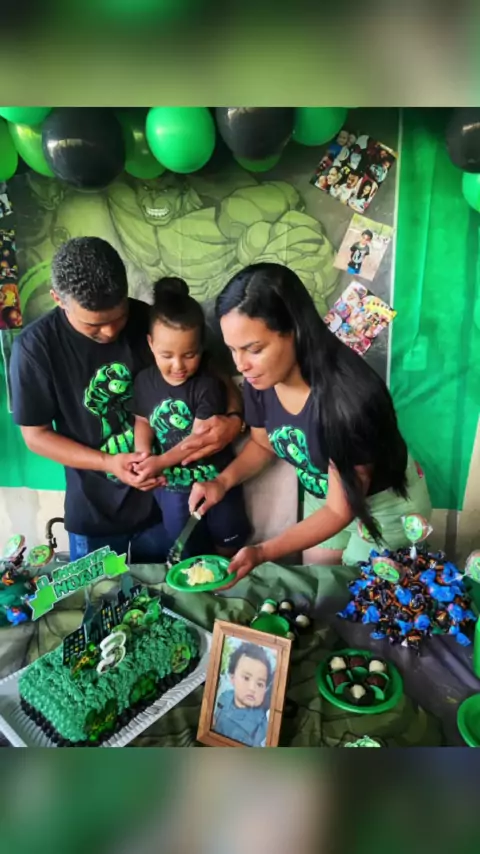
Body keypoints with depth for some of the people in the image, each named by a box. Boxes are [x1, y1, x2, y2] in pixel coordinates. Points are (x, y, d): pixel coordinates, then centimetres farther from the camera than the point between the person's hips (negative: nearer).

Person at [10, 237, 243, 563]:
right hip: (94, 512, 0)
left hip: (165, 496, 1)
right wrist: (107, 463, -21)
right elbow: (36, 435, -7)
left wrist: (234, 418, -24)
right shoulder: (35, 347, -16)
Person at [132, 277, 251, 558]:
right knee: (187, 551, 20)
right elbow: (143, 421, 3)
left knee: (228, 542, 24)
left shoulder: (208, 385, -22)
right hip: (172, 484, 2)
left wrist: (161, 462, -30)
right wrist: (143, 453, -16)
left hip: (215, 478, -2)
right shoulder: (145, 381, -10)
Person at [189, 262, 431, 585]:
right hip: (323, 494, 6)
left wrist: (262, 553, -36)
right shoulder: (260, 380, -22)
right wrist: (224, 480, -17)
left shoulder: (350, 397, -40)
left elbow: (341, 510, -28)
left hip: (386, 502, -5)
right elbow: (263, 443, 1)